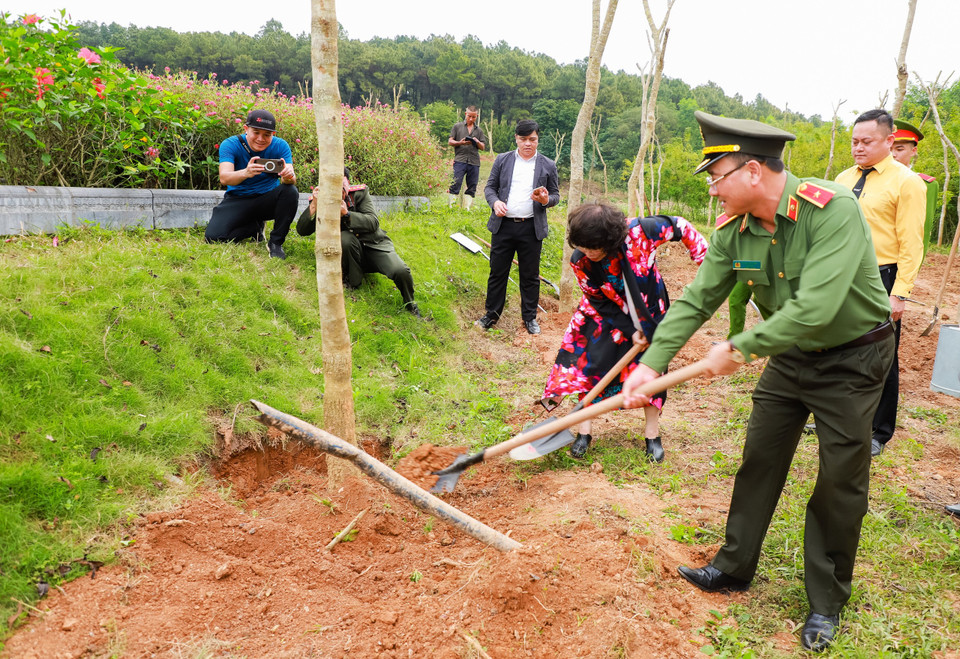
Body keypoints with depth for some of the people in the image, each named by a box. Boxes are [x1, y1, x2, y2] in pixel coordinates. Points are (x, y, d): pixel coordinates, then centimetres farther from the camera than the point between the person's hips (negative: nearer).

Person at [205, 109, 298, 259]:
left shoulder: (280, 146, -10)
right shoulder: (230, 144, -13)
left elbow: (291, 179, -22)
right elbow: (224, 178, -28)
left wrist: (289, 177, -48)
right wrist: (245, 173, -51)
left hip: (268, 199, 0)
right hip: (238, 199, 0)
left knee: (290, 191, -31)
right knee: (213, 237, -21)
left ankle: (276, 243, -15)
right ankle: (256, 227, 8)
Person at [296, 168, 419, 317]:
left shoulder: (360, 192, -5)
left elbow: (373, 223, -14)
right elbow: (302, 231, -7)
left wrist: (346, 213, -29)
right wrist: (313, 206, -23)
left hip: (374, 245, 0)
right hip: (351, 252, 0)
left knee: (400, 271, -27)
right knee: (345, 237, -35)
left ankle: (410, 306, 5)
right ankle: (353, 282, -10)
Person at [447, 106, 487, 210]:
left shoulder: (479, 130, 19)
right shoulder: (457, 126, 13)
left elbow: (483, 147, 16)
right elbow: (450, 141, 9)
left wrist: (477, 142, -6)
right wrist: (460, 143, -9)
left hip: (474, 162, 3)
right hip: (460, 160, -3)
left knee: (472, 186, 0)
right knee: (456, 183, -13)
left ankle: (467, 207, 4)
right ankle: (450, 205, -9)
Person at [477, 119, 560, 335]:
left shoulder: (548, 165, 5)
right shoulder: (502, 160, 6)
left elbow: (555, 194, 10)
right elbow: (490, 187, 9)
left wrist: (546, 200, -14)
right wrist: (495, 202, -12)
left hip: (532, 228, -1)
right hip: (503, 226, 1)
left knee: (530, 276, 7)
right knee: (497, 272, 7)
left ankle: (529, 317, 21)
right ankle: (492, 314, 21)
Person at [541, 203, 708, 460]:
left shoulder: (639, 231, -33)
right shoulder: (580, 261, -27)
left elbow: (680, 226, -14)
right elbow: (599, 303, -15)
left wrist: (706, 258, -17)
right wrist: (629, 330, -18)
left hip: (649, 309, 0)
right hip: (608, 313, 0)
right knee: (593, 363, -8)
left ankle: (652, 434, 19)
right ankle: (584, 431, 7)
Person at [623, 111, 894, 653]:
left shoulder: (833, 209, -30)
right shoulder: (733, 231, -10)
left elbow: (814, 309, -37)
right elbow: (696, 300, -8)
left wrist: (740, 349, -27)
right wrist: (652, 363, -17)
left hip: (853, 358, -5)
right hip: (790, 355, 6)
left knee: (841, 482, 2)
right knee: (759, 460, 10)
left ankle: (827, 603, 20)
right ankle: (735, 568, 27)